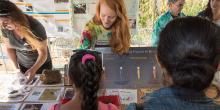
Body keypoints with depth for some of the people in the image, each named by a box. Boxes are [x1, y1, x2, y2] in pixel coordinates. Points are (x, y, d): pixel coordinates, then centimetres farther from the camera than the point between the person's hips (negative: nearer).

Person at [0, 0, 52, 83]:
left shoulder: (35, 27, -31)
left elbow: (43, 52, -28)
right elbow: (9, 48, 0)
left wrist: (33, 69, -40)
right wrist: (16, 66, 2)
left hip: (42, 64, -4)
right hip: (23, 65, 4)